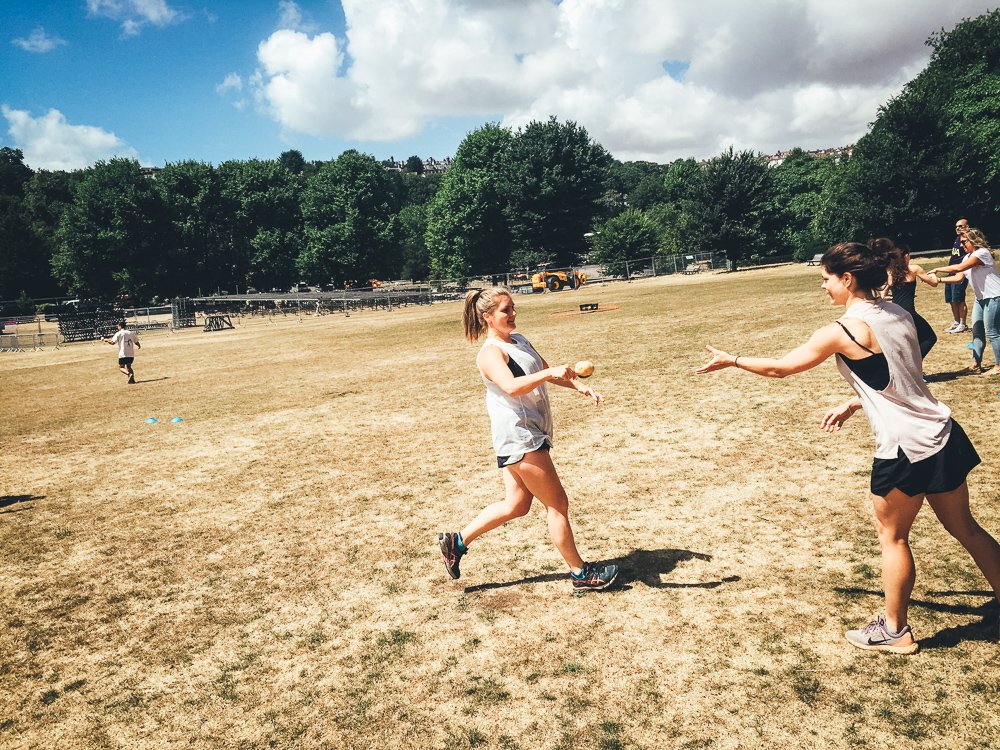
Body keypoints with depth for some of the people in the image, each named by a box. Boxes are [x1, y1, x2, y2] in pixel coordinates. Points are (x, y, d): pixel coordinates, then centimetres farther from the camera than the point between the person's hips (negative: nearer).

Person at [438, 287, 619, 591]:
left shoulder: (519, 341, 14)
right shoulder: (490, 353, -16)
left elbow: (545, 371, 24)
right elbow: (512, 386, -35)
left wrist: (580, 386, 12)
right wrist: (549, 372, -47)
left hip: (529, 434, 10)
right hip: (519, 437, -10)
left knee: (516, 504, 16)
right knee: (557, 504, 0)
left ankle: (457, 541, 24)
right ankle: (580, 573, 14)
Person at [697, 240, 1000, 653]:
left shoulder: (844, 331, -17)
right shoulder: (898, 314, 7)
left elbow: (779, 367, -8)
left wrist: (730, 360, 4)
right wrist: (852, 405, 18)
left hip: (904, 448, -8)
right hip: (941, 432, 8)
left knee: (892, 537, 11)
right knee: (965, 528, 20)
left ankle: (895, 630, 26)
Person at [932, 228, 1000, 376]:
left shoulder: (982, 253, -16)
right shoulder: (968, 257, 13)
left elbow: (959, 268, -26)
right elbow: (958, 277, 5)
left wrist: (937, 269, -19)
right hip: (981, 298, 10)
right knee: (977, 331, 9)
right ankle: (976, 364, 14)